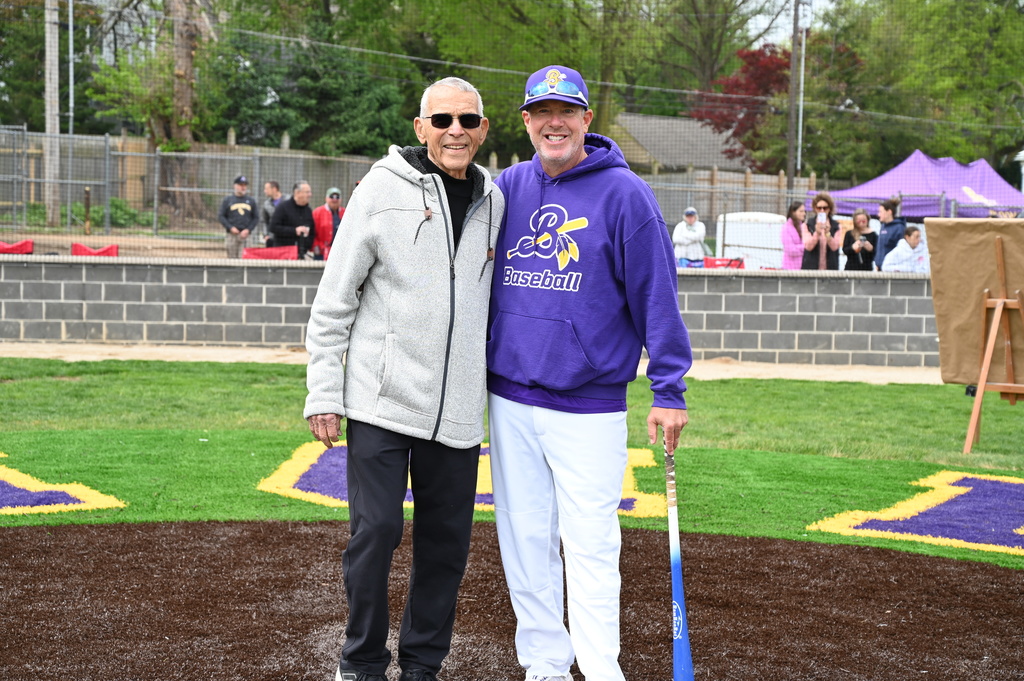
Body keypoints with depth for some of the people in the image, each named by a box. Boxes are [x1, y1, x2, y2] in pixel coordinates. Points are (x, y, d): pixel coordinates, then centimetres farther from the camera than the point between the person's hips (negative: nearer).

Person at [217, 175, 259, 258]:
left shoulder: (251, 201, 13)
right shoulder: (227, 200, 10)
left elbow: (256, 218, 11)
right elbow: (220, 216, 6)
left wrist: (248, 230, -4)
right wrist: (230, 228, -7)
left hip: (245, 235, 0)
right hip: (231, 235, 0)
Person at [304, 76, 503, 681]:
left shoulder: (494, 201, 9)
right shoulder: (383, 190, -3)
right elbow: (334, 302, -2)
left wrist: (492, 384, 15)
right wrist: (324, 394, -6)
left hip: (458, 408, 4)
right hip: (382, 401, -4)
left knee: (447, 539, 8)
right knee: (376, 531, -4)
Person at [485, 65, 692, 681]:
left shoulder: (624, 192, -6)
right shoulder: (506, 187, 7)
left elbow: (656, 294, -6)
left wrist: (669, 391, -10)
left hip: (590, 404, -5)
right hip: (510, 398, 5)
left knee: (590, 545, -5)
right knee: (525, 538, 10)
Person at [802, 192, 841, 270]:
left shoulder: (835, 226, 6)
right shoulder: (808, 225, 4)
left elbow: (835, 247, -5)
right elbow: (808, 246, -6)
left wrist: (827, 234, -22)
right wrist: (817, 233, -22)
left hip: (830, 267, 1)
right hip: (811, 267, -1)